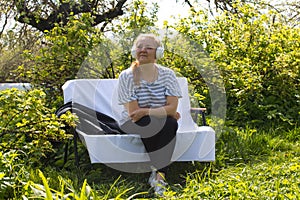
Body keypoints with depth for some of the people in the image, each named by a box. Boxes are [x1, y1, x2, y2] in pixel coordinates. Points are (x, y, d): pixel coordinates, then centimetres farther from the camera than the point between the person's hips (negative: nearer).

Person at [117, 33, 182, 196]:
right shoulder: (126, 76, -9)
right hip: (133, 125, -2)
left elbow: (173, 108, -13)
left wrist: (146, 112, -24)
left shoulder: (167, 74, -2)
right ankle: (159, 172, -16)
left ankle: (159, 172, -23)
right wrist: (164, 112, -14)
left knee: (171, 123, -32)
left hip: (163, 126, 2)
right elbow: (133, 113, -16)